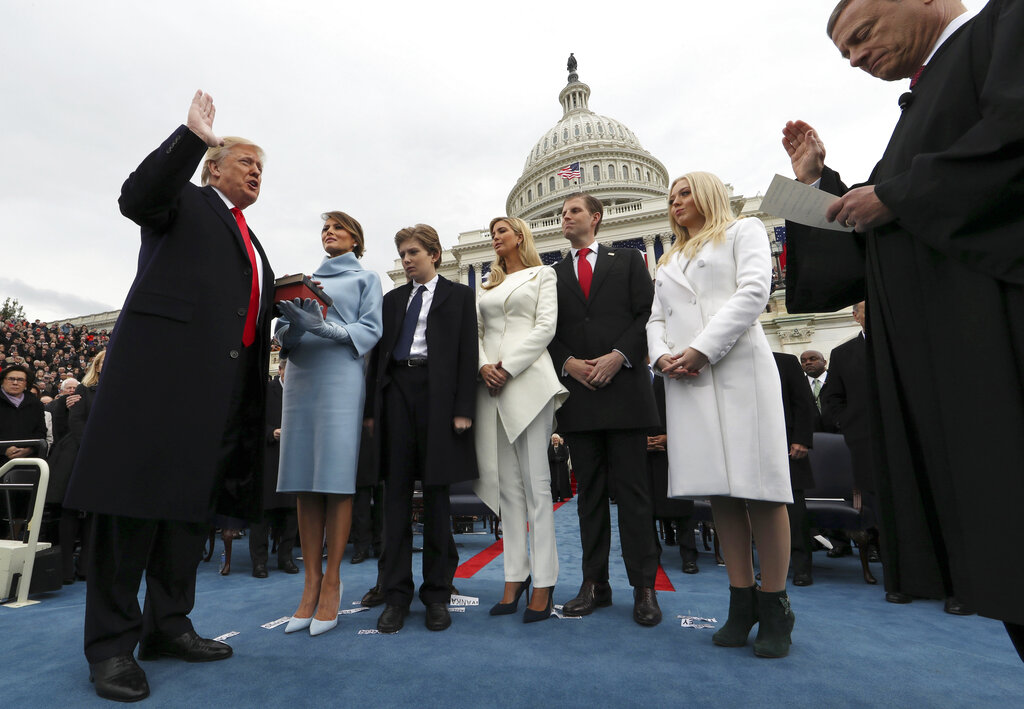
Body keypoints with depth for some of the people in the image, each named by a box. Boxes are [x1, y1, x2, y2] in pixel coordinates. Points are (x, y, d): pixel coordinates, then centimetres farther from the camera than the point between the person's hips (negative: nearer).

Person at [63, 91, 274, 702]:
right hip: (164, 361, -7)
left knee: (195, 501, 8)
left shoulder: (251, 242, 28)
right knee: (135, 491, -5)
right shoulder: (186, 200, 10)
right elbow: (137, 197, -12)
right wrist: (194, 136, -15)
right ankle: (112, 644, 6)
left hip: (226, 379, 7)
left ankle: (168, 625, 19)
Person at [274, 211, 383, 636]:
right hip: (301, 376, 4)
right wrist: (293, 327, -7)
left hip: (341, 377, -4)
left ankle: (332, 583, 2)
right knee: (305, 482, 1)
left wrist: (324, 328, -15)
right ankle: (311, 582, 8)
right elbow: (283, 334, 17)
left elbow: (371, 330, -1)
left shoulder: (365, 278, 13)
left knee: (336, 480, -7)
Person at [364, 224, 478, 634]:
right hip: (396, 392, 3)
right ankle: (396, 595, 14)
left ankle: (437, 595, 15)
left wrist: (463, 408, -10)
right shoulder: (392, 299, 19)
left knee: (436, 495, 3)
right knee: (396, 495, 4)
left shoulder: (458, 295, 9)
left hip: (438, 394, -3)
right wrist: (372, 407, 6)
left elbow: (468, 353, 0)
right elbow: (379, 353, 14)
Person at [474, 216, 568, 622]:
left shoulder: (542, 274, 11)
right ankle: (515, 577, 11)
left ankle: (543, 583, 1)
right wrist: (484, 365, -5)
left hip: (527, 379, -4)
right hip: (491, 385, 5)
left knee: (535, 482, -6)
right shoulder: (488, 285, 24)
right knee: (507, 484, 4)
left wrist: (509, 367, -12)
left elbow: (546, 326, -3)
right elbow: (476, 331, 15)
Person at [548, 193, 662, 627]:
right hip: (578, 394, 2)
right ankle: (595, 583, 16)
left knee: (632, 490, 1)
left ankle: (644, 587, 11)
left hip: (624, 389, -2)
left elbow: (647, 315, 2)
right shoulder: (553, 274, 17)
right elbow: (547, 333, 10)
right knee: (589, 492, 7)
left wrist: (617, 356, -11)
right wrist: (570, 364, -7)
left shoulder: (628, 261, 12)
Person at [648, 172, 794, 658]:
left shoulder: (743, 231, 13)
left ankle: (775, 607, 6)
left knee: (758, 485, -6)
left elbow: (753, 292, -4)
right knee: (719, 490, 3)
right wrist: (661, 356, -2)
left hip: (738, 369, -4)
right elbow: (656, 318, 20)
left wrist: (702, 349, -13)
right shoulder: (669, 261, 28)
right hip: (685, 380, 5)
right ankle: (742, 603, 11)